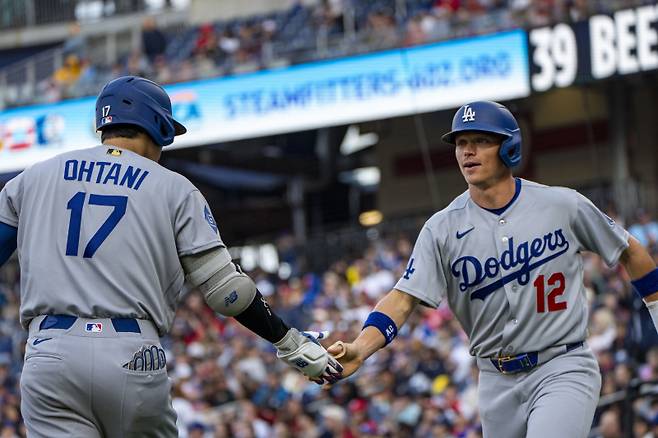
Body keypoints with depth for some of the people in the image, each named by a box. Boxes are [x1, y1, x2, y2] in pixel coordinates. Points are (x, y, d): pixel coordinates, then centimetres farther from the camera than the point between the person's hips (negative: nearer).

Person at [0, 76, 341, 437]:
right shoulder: (174, 189, 9)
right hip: (134, 358, -1)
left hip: (49, 354, 1)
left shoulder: (34, 177, 15)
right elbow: (224, 287, 3)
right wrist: (291, 343, 13)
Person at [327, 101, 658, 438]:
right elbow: (404, 297, -10)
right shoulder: (442, 229, -1)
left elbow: (628, 252, 11)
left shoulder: (563, 205, -3)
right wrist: (359, 349, -27)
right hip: (497, 381, 3)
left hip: (563, 369, -3)